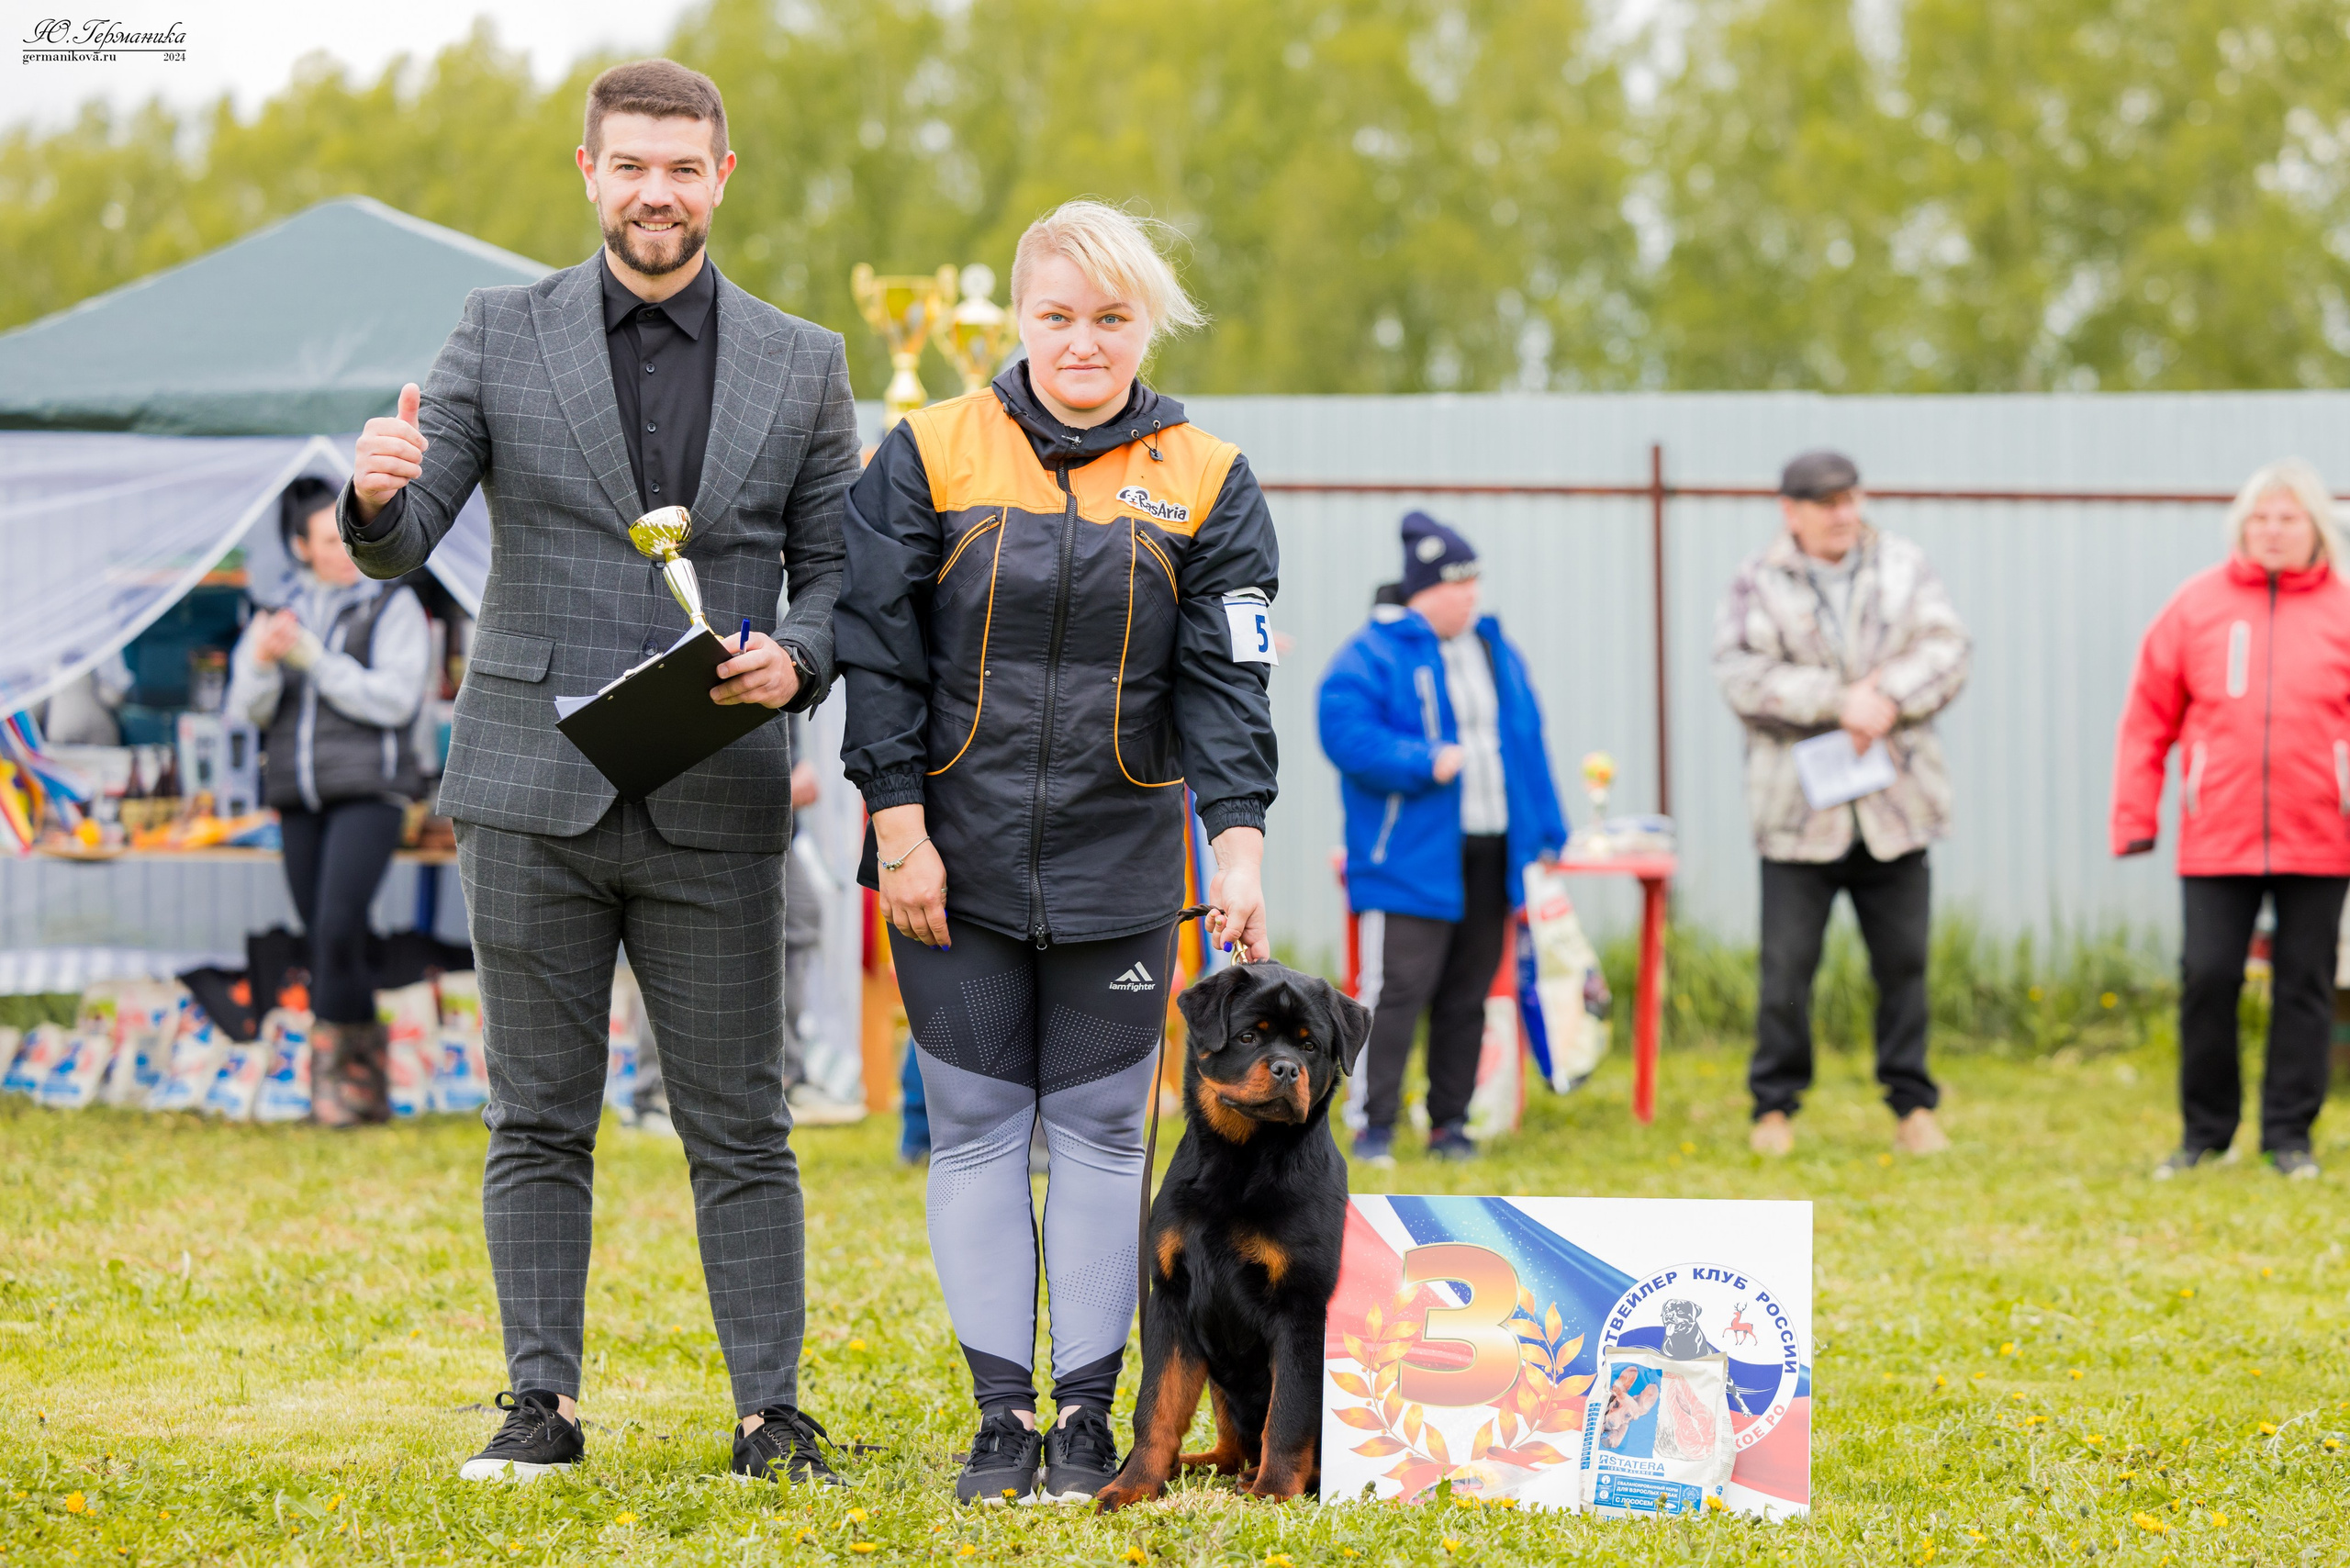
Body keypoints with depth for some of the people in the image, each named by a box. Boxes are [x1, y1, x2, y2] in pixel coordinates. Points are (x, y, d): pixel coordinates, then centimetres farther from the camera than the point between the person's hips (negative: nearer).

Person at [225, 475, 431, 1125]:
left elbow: (393, 700, -11)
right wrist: (262, 662, -17)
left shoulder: (395, 608, 0)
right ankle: (368, 1084, 10)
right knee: (323, 940, 3)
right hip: (299, 798, 5)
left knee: (337, 929, -20)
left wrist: (314, 660, -16)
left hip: (368, 790, -5)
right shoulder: (283, 612, 12)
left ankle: (330, 1062, -10)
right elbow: (248, 709, 5)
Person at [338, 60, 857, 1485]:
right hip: (535, 791, 0)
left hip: (714, 805, 0)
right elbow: (402, 546, -1)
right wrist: (376, 496, -25)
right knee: (539, 1122, 5)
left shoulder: (801, 365, 7)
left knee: (740, 1128, 2)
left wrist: (796, 661, -13)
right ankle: (543, 1406, 11)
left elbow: (836, 568, 9)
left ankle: (773, 1414, 7)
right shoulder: (503, 336, 5)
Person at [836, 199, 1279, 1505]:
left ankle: (1088, 1410, 11)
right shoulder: (932, 457, -1)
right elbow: (880, 652, -1)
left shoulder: (1207, 483, 2)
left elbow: (1225, 685, -1)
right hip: (956, 862, 0)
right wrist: (901, 825, -7)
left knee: (1100, 1134, 4)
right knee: (977, 1131, 3)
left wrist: (1242, 845, -12)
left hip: (1118, 868, 0)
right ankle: (1003, 1414, 9)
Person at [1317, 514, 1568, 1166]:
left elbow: (1529, 745, 20)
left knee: (1467, 995, 9)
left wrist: (1546, 835, 17)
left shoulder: (1496, 651, 16)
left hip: (1492, 855, 6)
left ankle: (1450, 1123, 17)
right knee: (1396, 990, -11)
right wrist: (1426, 763, -24)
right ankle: (1374, 1124, -5)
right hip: (1410, 861, -6)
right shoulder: (1373, 655, -5)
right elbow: (1346, 733, -17)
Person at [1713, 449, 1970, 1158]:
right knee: (1787, 966, 0)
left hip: (1894, 806, 2)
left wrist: (1891, 699, -18)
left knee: (1904, 962, 6)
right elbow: (1743, 677, -12)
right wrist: (1839, 701, -19)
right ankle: (1774, 1106, 11)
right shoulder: (1758, 584, 1)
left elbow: (1946, 648, -1)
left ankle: (1913, 1105, 15)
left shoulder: (1903, 566, 8)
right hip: (1800, 809, -2)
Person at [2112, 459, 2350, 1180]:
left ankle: (2289, 1134, 13)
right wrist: (2135, 817, 0)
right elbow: (2148, 716, 4)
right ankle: (2205, 1129, 13)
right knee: (2207, 978, 0)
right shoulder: (2197, 606, 4)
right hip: (2216, 841, 0)